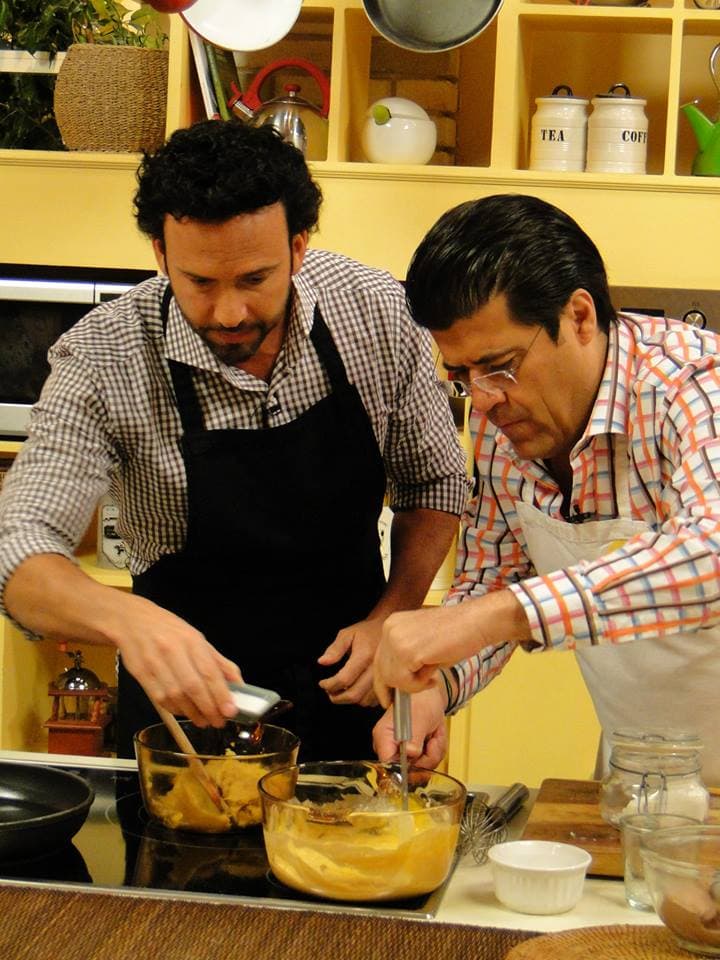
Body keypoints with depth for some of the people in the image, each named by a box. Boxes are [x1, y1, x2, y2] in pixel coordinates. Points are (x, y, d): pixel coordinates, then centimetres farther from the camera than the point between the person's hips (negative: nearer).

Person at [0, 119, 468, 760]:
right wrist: (124, 618, -44)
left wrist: (392, 617, -9)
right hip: (182, 705, -1)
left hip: (346, 690, 2)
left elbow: (436, 482, 5)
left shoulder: (377, 310, -10)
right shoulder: (103, 360, -17)